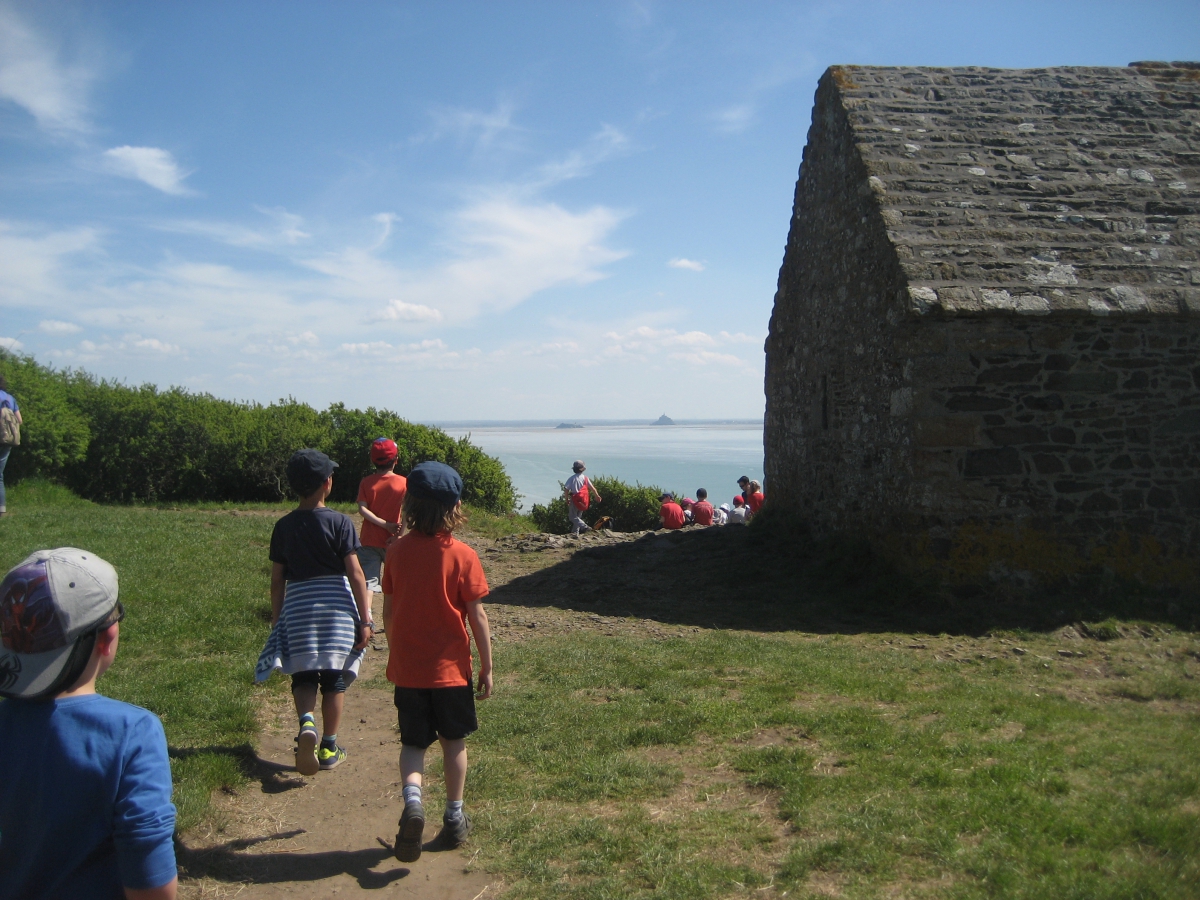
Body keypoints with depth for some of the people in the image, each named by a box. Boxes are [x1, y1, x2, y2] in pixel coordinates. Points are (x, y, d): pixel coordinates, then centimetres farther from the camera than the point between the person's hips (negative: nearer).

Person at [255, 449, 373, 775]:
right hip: (337, 607, -2)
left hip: (298, 607, 2)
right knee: (334, 678, 9)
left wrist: (277, 622, 15)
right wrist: (365, 619, -5)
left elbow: (277, 580, 6)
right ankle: (328, 749, 16)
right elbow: (355, 574, -9)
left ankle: (306, 723, -18)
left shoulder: (284, 526, 2)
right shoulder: (339, 522, -7)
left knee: (303, 675, 11)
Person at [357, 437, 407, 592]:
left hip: (368, 540, 1)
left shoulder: (366, 482, 0)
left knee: (367, 582, -4)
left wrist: (385, 524, -12)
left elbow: (362, 509, -11)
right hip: (391, 541, -1)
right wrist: (399, 534, -14)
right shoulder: (403, 483, -5)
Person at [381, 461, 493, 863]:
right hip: (450, 667, -2)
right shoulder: (462, 555, -12)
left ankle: (412, 799, -13)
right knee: (454, 741, 16)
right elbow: (476, 616, -9)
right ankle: (454, 819, 26)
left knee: (413, 742, 13)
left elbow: (388, 612, 4)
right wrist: (487, 667, 0)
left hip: (407, 668, 2)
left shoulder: (397, 551, -4)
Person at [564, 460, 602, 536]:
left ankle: (584, 526, -22)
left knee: (572, 517, -4)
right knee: (578, 516, 17)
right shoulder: (585, 478, 1)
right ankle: (575, 531, 15)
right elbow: (592, 488, 0)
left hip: (574, 500, -5)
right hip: (583, 501, 5)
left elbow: (566, 490, -10)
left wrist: (567, 499, 1)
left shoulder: (572, 478, -8)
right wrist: (597, 496, 10)